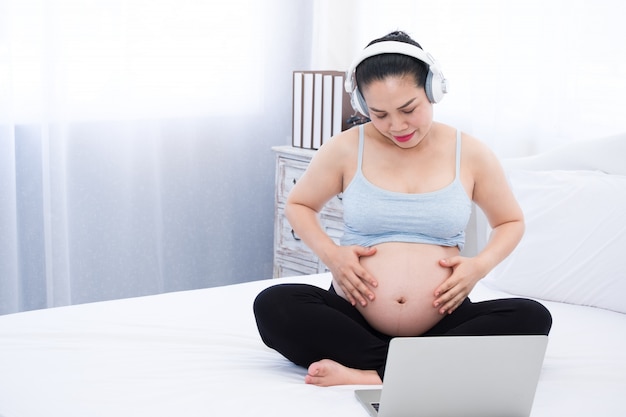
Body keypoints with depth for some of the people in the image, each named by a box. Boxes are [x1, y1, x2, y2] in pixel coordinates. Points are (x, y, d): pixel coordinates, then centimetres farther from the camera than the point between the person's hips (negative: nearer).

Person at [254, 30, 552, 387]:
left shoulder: (471, 154, 2)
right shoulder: (345, 149, 0)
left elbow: (511, 222, 16)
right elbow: (298, 205, 15)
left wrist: (481, 264, -5)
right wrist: (330, 253, -4)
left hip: (442, 324, 1)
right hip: (356, 320, 0)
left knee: (532, 317, -26)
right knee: (272, 305, -27)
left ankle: (369, 373, -27)